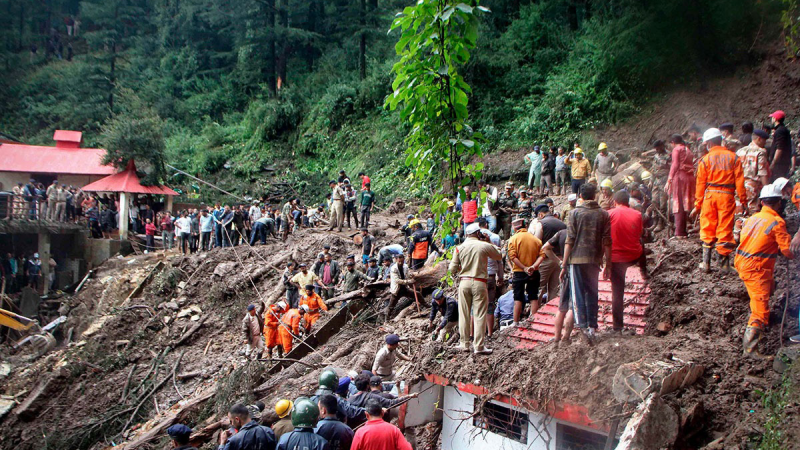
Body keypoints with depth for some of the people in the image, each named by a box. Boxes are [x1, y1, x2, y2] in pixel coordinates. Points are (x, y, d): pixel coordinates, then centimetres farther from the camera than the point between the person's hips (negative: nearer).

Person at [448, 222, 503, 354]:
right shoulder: (485, 246, -4)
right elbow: (499, 256, 13)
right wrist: (492, 244, 24)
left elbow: (453, 269, 3)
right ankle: (478, 346, 2)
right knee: (480, 315, 2)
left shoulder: (460, 247, 3)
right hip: (479, 283, -3)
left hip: (464, 282, 3)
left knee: (464, 314, 10)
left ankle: (464, 344, 17)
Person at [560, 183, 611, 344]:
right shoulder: (603, 214, 3)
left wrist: (564, 264, -2)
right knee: (592, 294, 13)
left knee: (578, 294, 1)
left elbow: (570, 240, -6)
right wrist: (608, 264, 9)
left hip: (577, 258, -3)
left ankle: (583, 326, -11)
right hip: (595, 259, 3)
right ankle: (592, 327, 14)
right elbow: (607, 241, 2)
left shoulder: (575, 213, -4)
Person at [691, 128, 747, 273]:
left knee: (707, 230, 8)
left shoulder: (705, 159, 1)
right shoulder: (733, 157, 3)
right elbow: (739, 180, 0)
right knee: (725, 230, 5)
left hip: (710, 195, 0)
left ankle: (706, 263, 8)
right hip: (727, 196, 0)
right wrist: (743, 201, 5)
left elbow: (700, 184, 2)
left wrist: (697, 205, 7)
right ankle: (724, 264, 9)